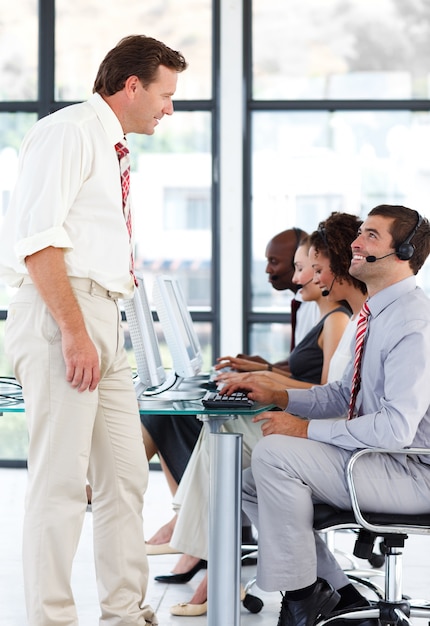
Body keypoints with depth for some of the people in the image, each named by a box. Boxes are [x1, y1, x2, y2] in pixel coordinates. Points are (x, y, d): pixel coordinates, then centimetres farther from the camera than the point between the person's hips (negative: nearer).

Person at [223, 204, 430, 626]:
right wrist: (278, 397, 6)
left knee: (274, 452, -23)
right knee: (252, 485, 8)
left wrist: (306, 430, -21)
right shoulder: (378, 314, 11)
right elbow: (344, 395, 20)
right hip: (373, 457, 10)